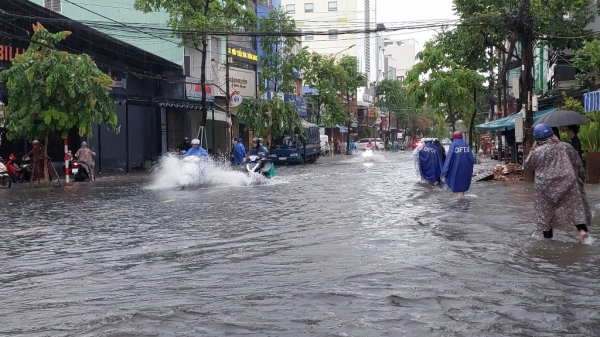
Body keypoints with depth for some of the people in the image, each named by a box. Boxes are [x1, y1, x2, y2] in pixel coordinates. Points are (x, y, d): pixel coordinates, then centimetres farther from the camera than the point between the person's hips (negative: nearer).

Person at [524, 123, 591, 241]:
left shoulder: (538, 151, -10)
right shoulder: (566, 147, 1)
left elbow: (528, 164, 3)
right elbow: (578, 164, 6)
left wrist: (533, 149, 8)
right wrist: (582, 177, 17)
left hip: (546, 186, -1)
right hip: (568, 181, 2)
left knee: (546, 209, 10)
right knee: (576, 204, 6)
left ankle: (547, 235, 15)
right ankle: (582, 229, -11)